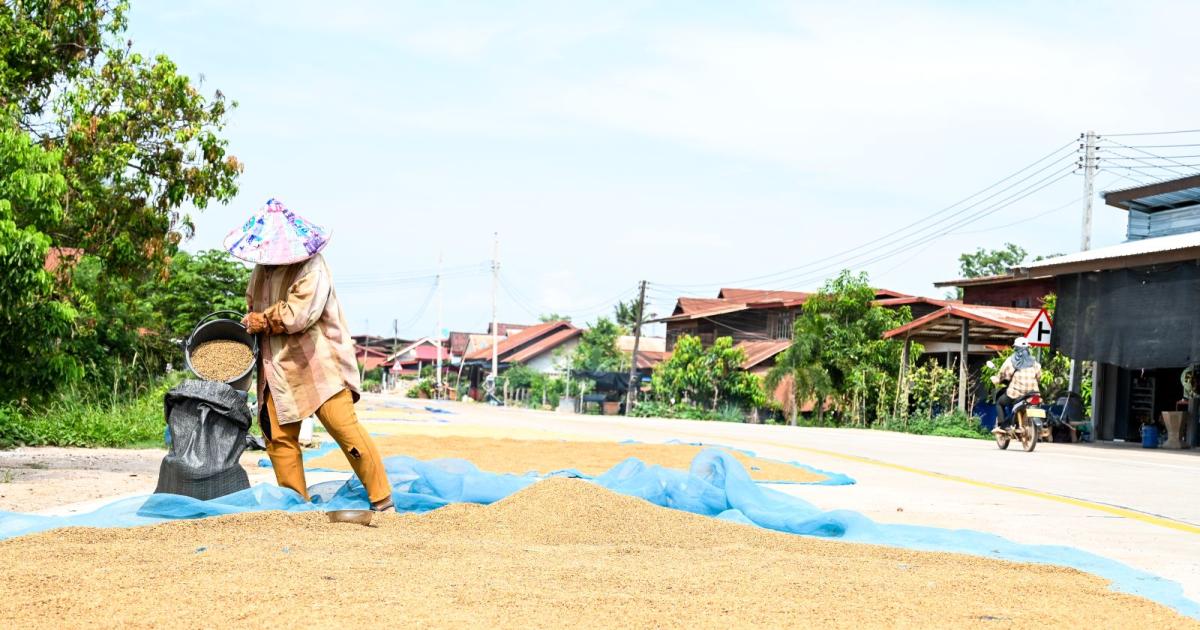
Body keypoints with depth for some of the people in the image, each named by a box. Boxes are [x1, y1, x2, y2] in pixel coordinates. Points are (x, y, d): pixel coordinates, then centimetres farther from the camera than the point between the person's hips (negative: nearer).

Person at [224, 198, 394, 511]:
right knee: (278, 436, 5)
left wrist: (264, 321, -7)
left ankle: (382, 500, -7)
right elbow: (253, 303, 26)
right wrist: (250, 319, 2)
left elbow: (300, 313, -22)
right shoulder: (262, 267, 12)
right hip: (277, 367, 8)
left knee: (345, 427, -13)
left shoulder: (310, 264, -13)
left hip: (317, 363, -8)